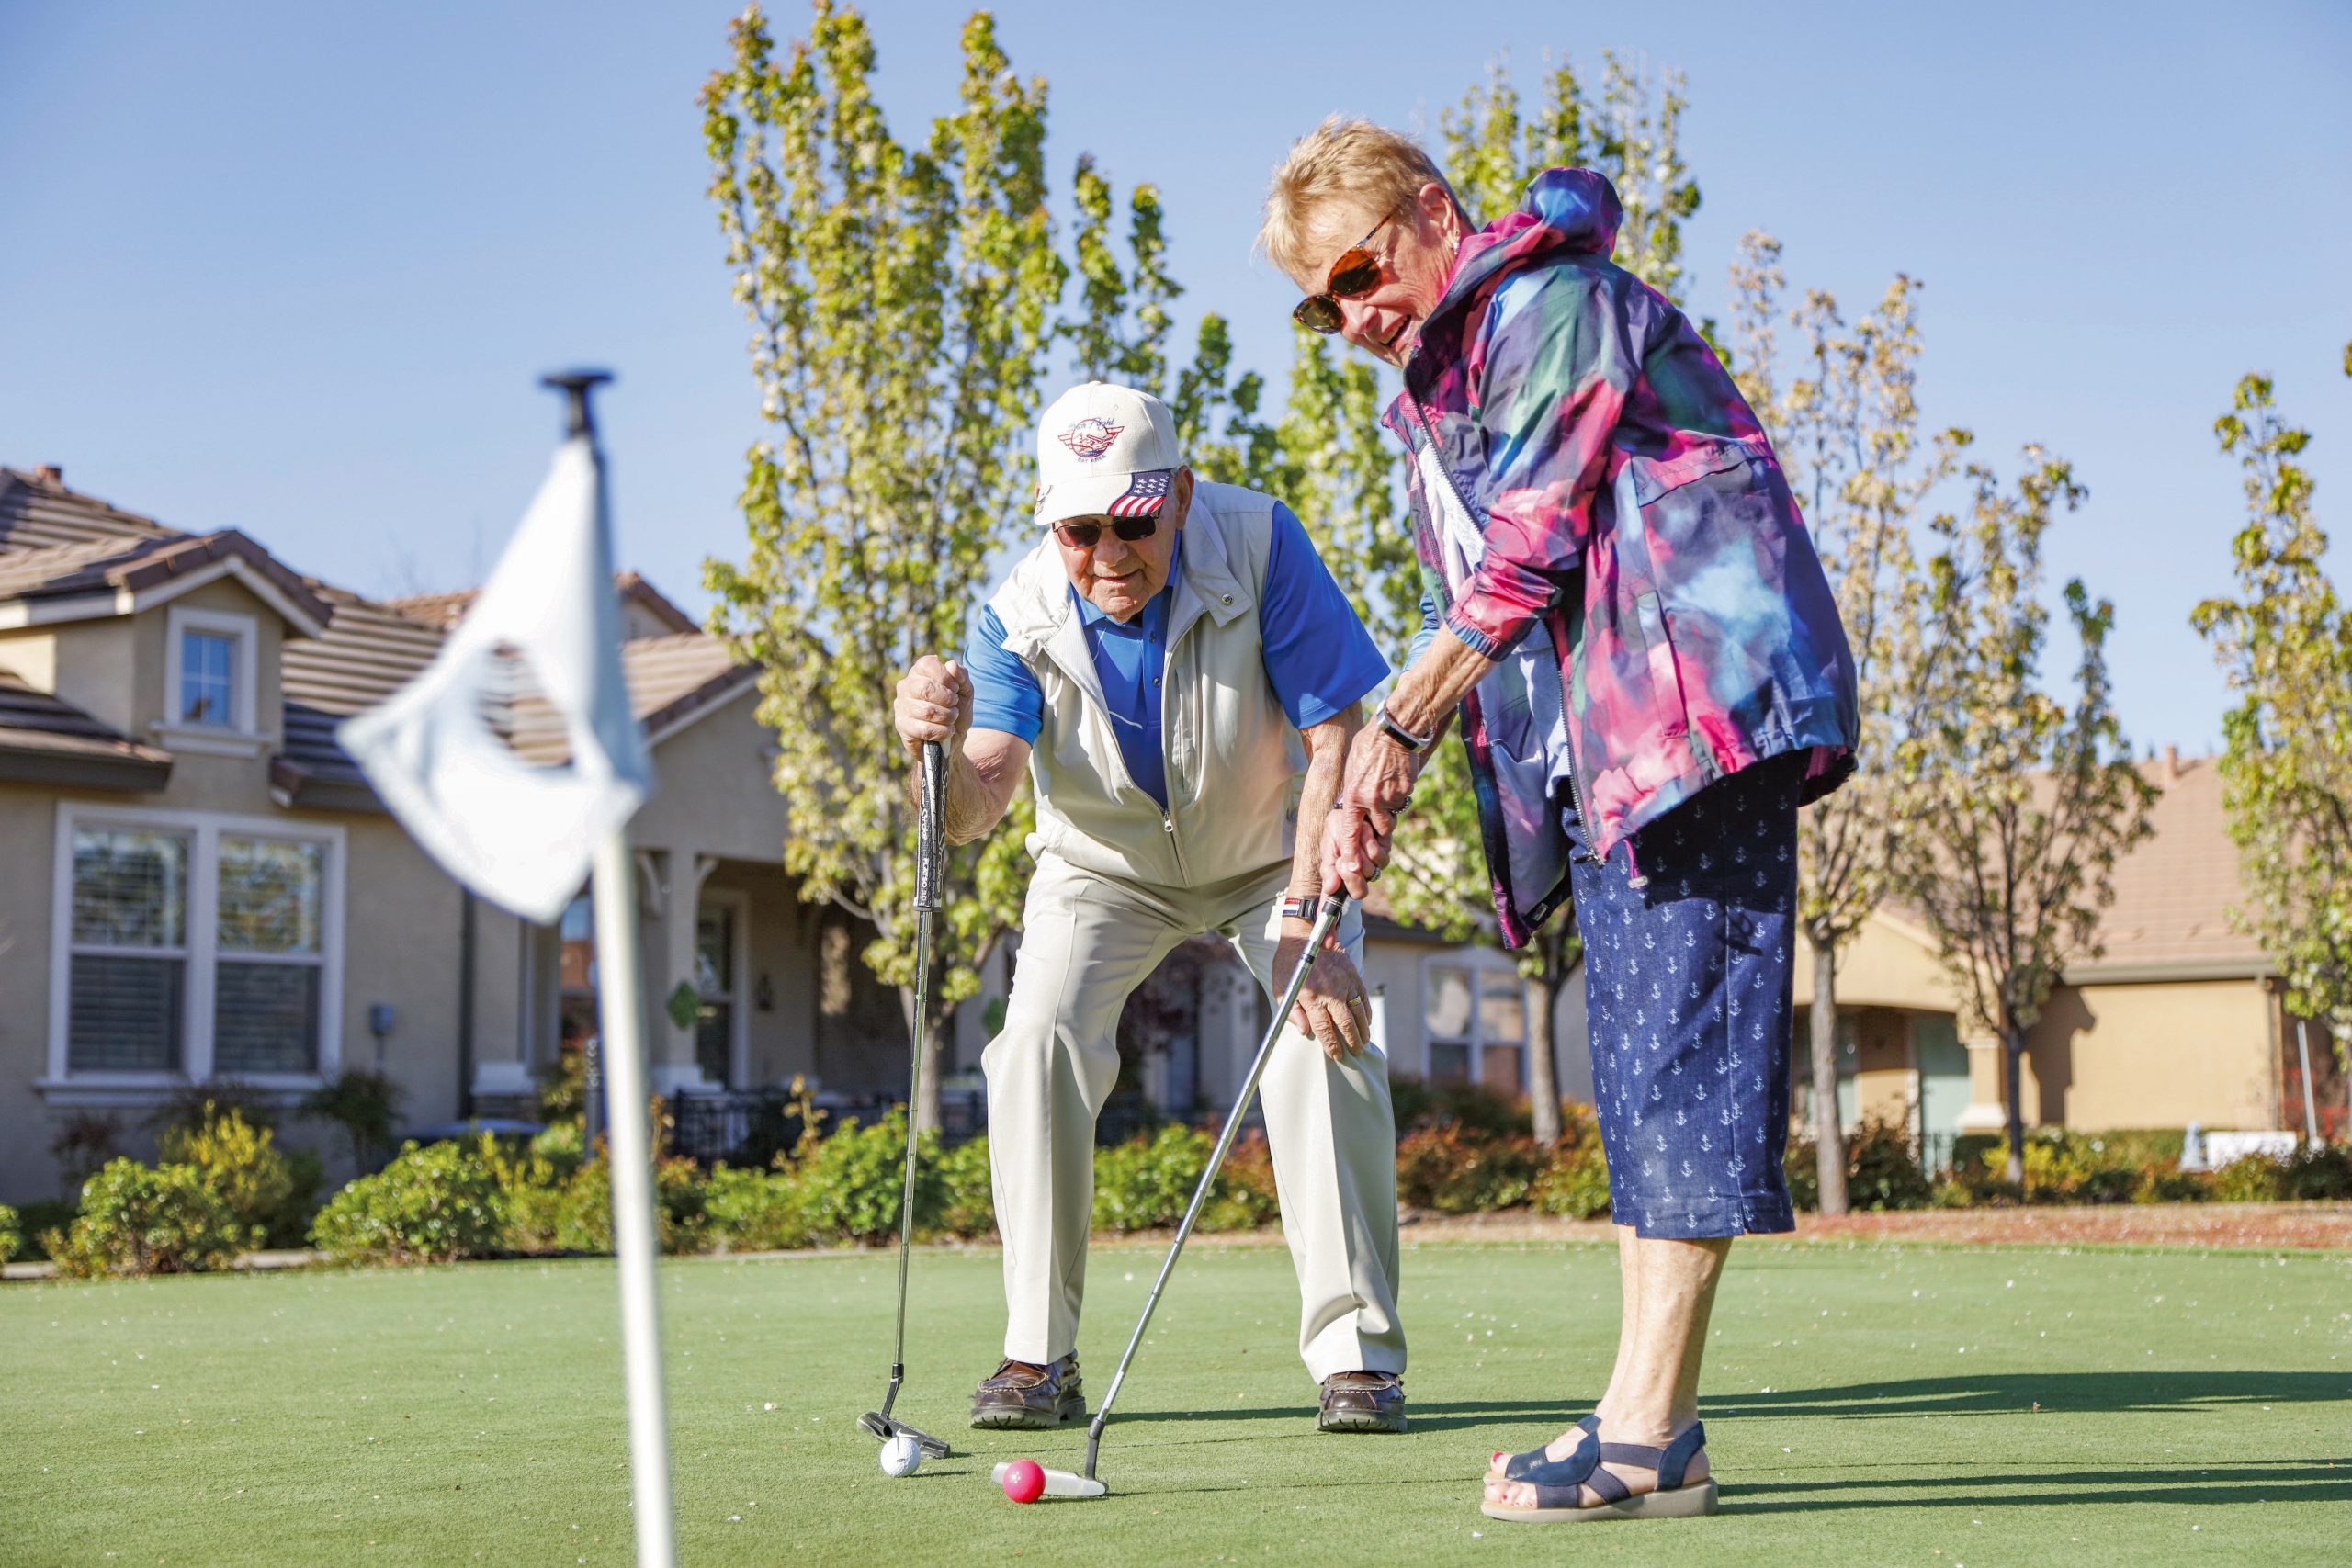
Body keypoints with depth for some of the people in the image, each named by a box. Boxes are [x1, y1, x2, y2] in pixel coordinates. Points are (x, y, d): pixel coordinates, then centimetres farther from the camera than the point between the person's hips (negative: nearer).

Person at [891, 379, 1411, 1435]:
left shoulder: (1259, 545, -31)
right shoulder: (1021, 616, -26)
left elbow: (1335, 743, -28)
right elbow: (977, 809, -35)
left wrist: (1306, 923, -36)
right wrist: (939, 748, -59)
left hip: (1271, 849, -1)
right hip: (1106, 865, 1)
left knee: (1324, 1040, -22)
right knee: (1040, 1036, -20)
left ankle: (1355, 1351, -9)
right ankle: (1039, 1355, -8)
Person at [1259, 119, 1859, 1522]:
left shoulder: (1548, 300, -5)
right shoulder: (1434, 393, 24)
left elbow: (1529, 550, -12)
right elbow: (1466, 609, 25)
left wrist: (1398, 729, -5)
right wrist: (1381, 791, 12)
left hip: (1697, 703, -10)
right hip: (1594, 750, 10)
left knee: (1680, 1039, -13)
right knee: (1639, 1063, 6)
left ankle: (1645, 1429, -15)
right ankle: (1657, 1420, 8)